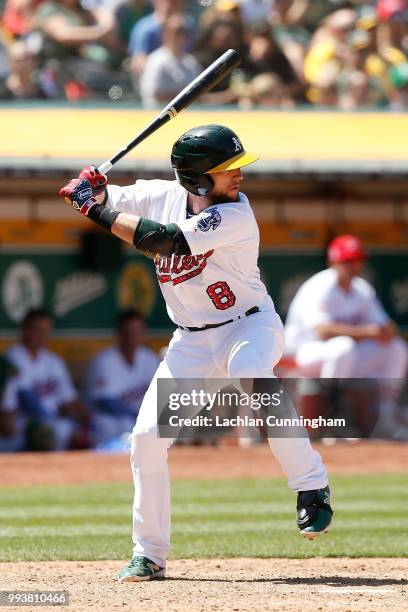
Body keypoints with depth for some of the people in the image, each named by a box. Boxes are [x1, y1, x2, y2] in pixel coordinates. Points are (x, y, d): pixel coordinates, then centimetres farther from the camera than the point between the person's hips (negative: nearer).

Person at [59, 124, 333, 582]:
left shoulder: (236, 217, -24)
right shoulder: (166, 196, -6)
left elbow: (161, 239, -32)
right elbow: (106, 201, 9)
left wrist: (96, 209, -27)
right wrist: (93, 191, -14)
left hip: (249, 324, -5)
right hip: (192, 340, 5)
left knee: (249, 372, -40)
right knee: (147, 438, -4)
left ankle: (312, 487, -30)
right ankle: (149, 554, 13)